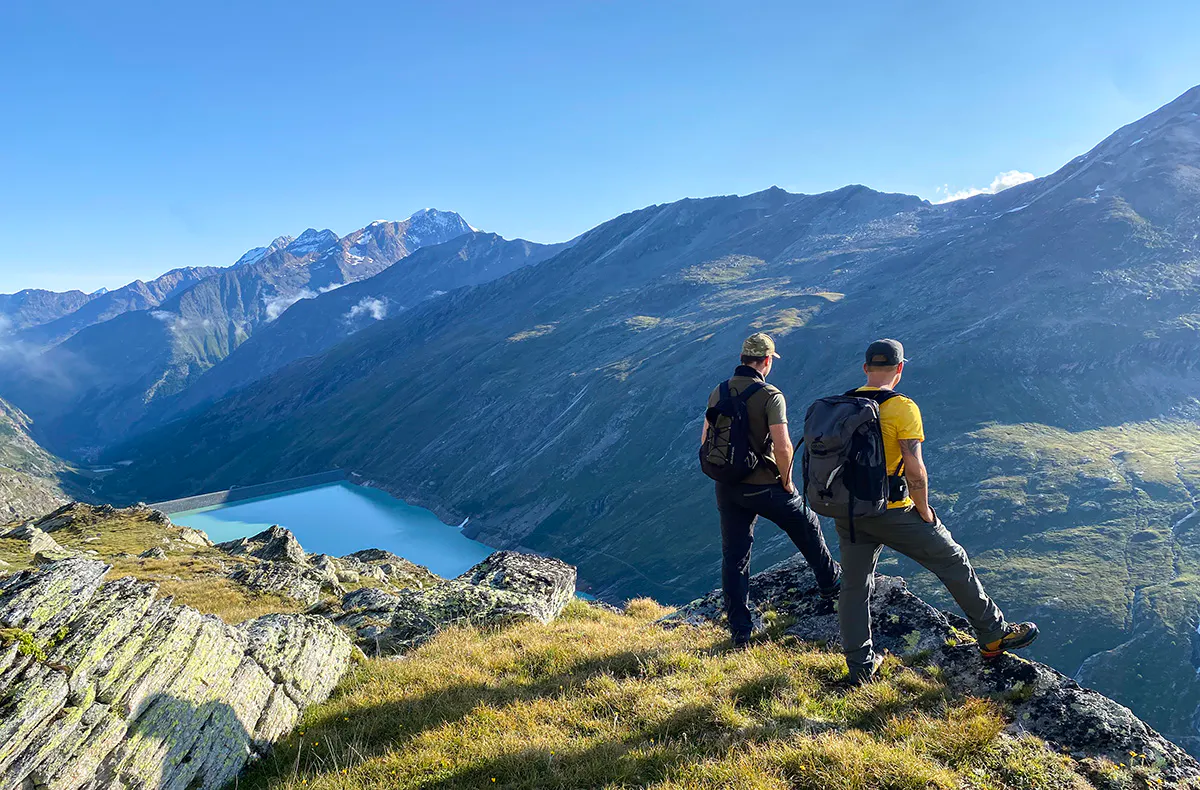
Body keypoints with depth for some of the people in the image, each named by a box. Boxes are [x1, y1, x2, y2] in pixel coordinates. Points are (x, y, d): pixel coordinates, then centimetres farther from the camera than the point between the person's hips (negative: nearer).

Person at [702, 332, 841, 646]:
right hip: (764, 487, -4)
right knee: (807, 529, 23)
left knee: (733, 557, 11)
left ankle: (740, 630, 15)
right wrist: (786, 481, -6)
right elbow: (783, 447, -22)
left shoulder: (718, 393, 2)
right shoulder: (770, 395, -15)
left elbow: (706, 442, 7)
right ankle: (831, 584, 42)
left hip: (726, 488, 4)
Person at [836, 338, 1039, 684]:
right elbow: (914, 470, -18)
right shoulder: (903, 408, -14)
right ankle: (993, 635, 29)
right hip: (892, 513, -5)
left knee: (854, 587, 14)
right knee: (954, 562, 15)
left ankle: (860, 666, 24)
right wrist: (924, 511, -4)